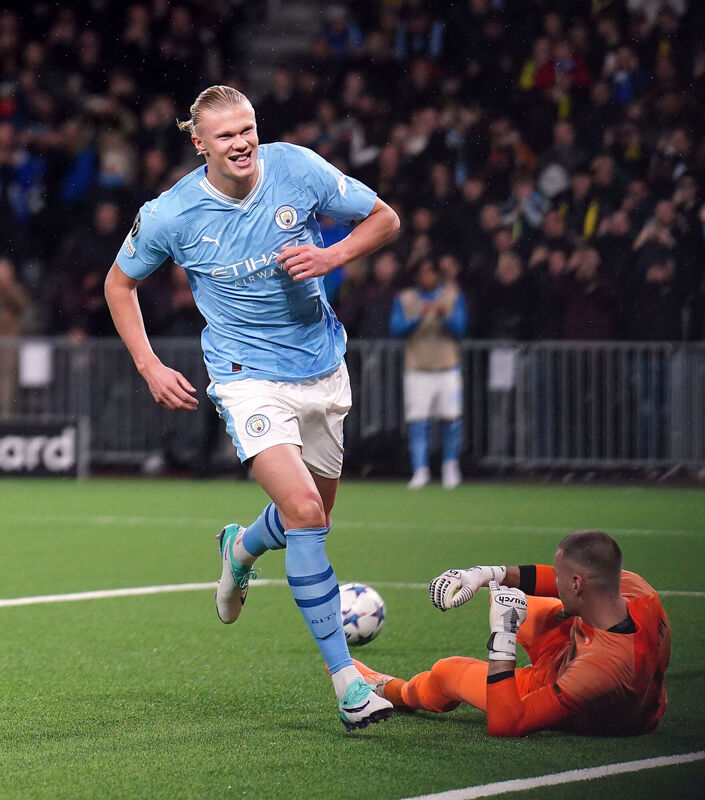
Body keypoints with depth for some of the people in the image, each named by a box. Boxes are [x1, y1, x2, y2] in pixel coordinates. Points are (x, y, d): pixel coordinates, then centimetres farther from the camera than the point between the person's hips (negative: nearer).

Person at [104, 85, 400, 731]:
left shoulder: (299, 169, -10)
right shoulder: (170, 216, -13)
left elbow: (384, 219, 3)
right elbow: (120, 284, 6)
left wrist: (331, 257, -15)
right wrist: (150, 368, -2)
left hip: (323, 368, 4)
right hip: (248, 377, -4)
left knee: (313, 518, 16)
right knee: (303, 508, -23)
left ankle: (241, 547, 54)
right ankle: (344, 679, -18)